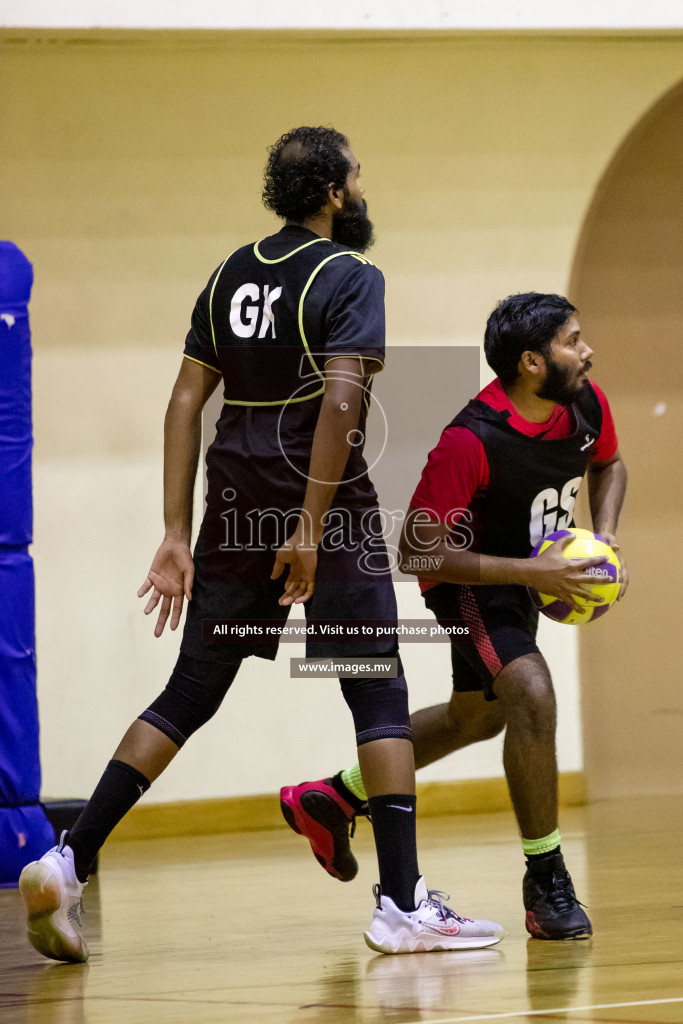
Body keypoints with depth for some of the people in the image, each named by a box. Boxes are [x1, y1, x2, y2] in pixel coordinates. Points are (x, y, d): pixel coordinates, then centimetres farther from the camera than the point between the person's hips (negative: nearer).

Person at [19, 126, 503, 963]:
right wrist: (311, 526, -20)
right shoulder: (351, 278, -7)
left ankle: (68, 862, 0)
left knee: (188, 696, 10)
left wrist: (176, 536, 9)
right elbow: (340, 401, -20)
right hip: (326, 508, -6)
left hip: (235, 515, 6)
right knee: (379, 699, 2)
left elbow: (186, 401, 9)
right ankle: (402, 905, 0)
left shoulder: (230, 276, 13)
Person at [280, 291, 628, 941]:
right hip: (468, 577, -8)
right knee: (531, 694, -28)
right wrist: (534, 573, -34)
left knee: (476, 717, 24)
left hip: (530, 575, 8)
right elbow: (418, 551, -31)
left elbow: (608, 464, 11)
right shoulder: (471, 441, -34)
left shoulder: (586, 405, -14)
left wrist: (604, 538, -9)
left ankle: (331, 800, 41)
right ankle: (545, 880, -16)